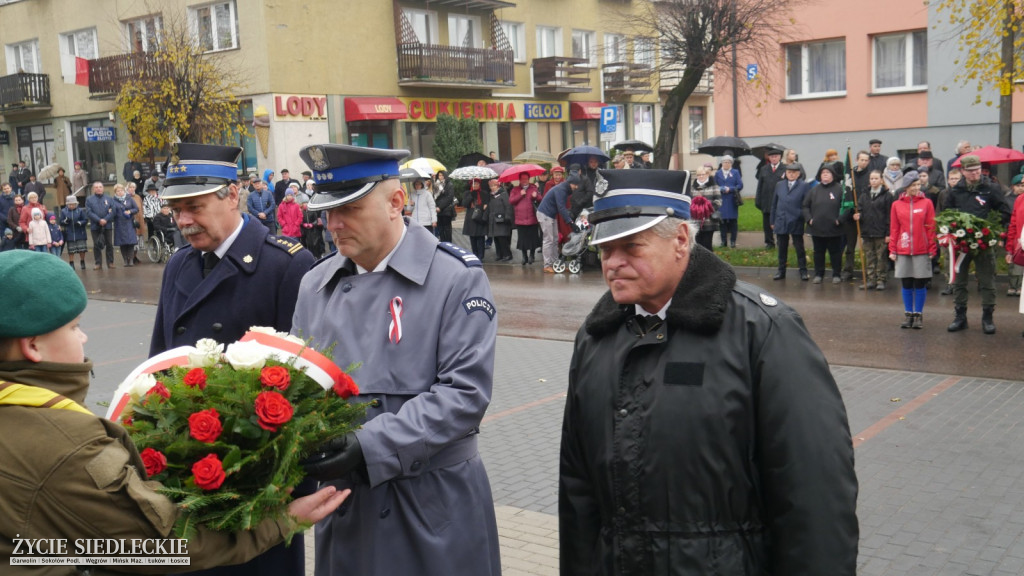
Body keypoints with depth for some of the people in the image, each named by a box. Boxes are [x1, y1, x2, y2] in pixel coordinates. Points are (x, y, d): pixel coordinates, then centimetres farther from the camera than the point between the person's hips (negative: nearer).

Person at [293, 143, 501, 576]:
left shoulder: (457, 278, -9)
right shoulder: (315, 284, 7)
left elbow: (465, 391, -16)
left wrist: (371, 447, -23)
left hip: (433, 502, -4)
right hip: (341, 501, 4)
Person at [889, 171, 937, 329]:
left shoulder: (926, 203, 1)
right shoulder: (897, 205, 4)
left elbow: (931, 227, 0)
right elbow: (894, 229, 5)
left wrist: (932, 249, -3)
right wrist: (892, 250, 2)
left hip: (922, 251, -1)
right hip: (903, 251, 1)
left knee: (920, 283, 3)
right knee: (906, 283, 7)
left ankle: (918, 315, 13)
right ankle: (908, 314, 17)